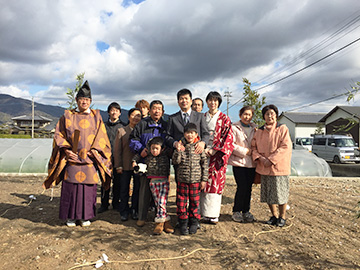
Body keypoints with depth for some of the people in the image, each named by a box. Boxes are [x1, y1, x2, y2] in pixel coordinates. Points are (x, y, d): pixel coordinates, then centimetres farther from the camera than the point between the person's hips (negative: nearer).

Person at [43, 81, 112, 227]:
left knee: (88, 187, 3)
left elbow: (101, 138, 5)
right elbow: (59, 135, 4)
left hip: (89, 159, 1)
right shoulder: (67, 116, 7)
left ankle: (85, 216, 16)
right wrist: (67, 151, -9)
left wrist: (93, 152, -8)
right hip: (71, 158, 0)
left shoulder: (96, 117, 9)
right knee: (71, 187, 1)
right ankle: (71, 216, 16)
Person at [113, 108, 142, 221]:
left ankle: (135, 210, 23)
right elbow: (117, 150, 2)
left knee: (137, 189, 9)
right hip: (125, 166, 0)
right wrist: (118, 166, -3)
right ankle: (124, 211, 22)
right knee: (124, 190, 9)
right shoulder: (121, 131, 4)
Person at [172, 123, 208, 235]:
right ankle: (183, 223, 20)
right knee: (181, 202, 4)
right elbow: (176, 161, -5)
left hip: (196, 180, 0)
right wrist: (178, 151, -22)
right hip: (182, 180, 0)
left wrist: (204, 179, 1)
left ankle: (193, 223, 26)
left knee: (194, 202, 9)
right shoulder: (181, 145, 0)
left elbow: (204, 163, 2)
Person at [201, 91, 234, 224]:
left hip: (217, 154, -2)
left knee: (215, 183, -3)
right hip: (203, 153, 2)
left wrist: (213, 150, -11)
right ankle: (204, 212, 9)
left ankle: (213, 214, 5)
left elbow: (227, 137, -2)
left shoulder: (224, 119, 6)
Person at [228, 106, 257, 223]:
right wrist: (244, 151, -12)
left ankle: (246, 211, 21)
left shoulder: (254, 128, 14)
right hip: (238, 162, -5)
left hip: (251, 163, 5)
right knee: (242, 187, -8)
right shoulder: (234, 128, -1)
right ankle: (236, 211, 10)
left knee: (248, 187, 7)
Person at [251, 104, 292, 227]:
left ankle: (282, 217, 22)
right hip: (264, 168, 5)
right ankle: (274, 216, 29)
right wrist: (259, 157, -10)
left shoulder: (283, 129, -4)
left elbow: (286, 147, -13)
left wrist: (271, 159, -17)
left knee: (280, 193, 2)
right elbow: (253, 146, 10)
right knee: (267, 194, 12)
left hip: (279, 167, -4)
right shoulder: (259, 131, 10)